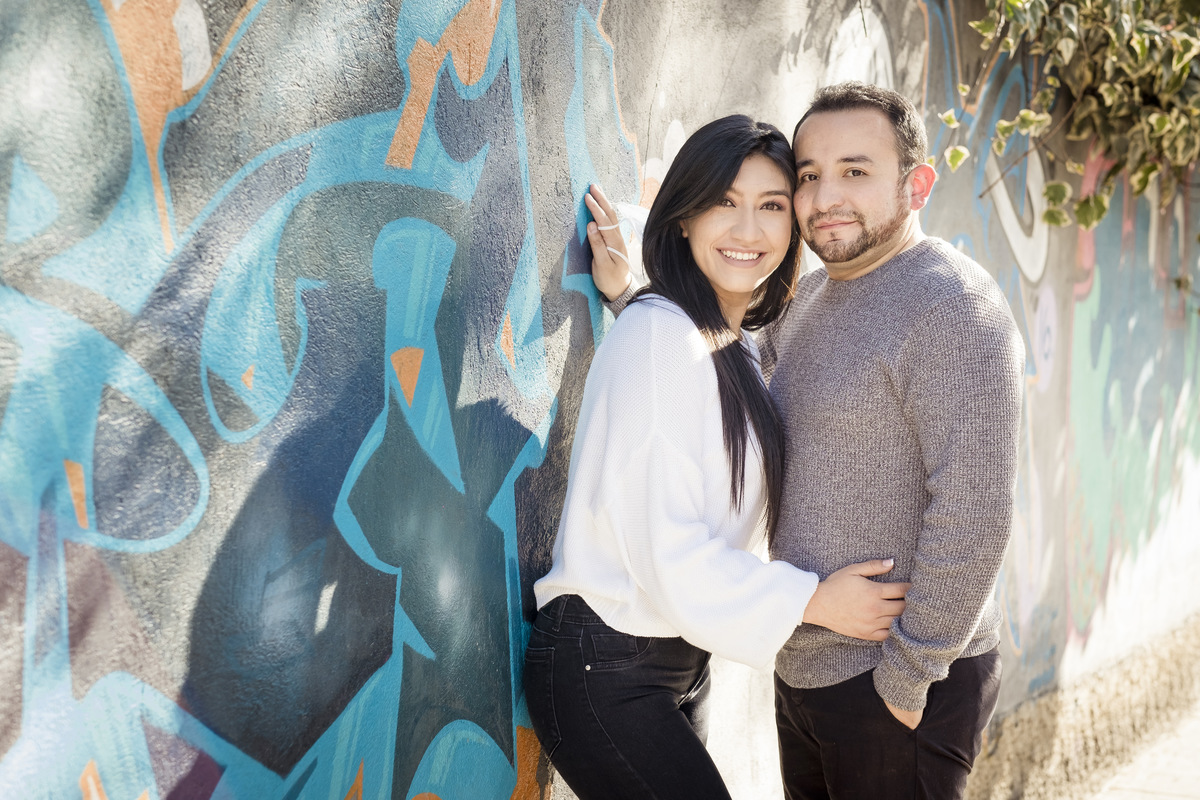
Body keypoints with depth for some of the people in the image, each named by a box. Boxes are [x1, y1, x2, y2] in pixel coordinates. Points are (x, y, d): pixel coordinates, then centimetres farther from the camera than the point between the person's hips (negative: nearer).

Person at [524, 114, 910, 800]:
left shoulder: (739, 347, 10)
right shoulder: (658, 335, -18)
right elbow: (667, 551, -22)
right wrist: (812, 601, -15)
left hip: (681, 660, 9)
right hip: (603, 673, -9)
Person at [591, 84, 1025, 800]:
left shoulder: (953, 308, -18)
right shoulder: (816, 295, 10)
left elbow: (972, 513, -22)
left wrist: (904, 679, -19)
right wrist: (623, 295, 12)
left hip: (907, 682, -8)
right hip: (807, 666, 8)